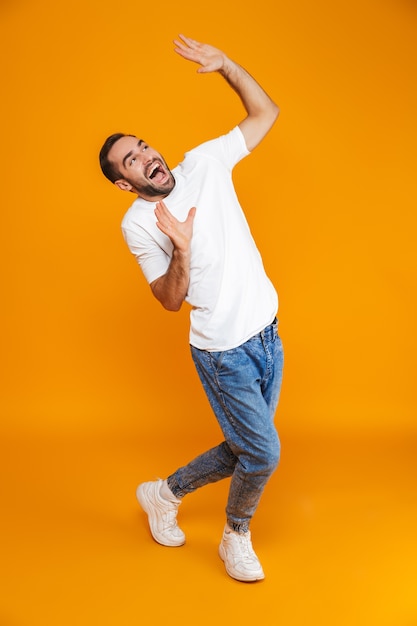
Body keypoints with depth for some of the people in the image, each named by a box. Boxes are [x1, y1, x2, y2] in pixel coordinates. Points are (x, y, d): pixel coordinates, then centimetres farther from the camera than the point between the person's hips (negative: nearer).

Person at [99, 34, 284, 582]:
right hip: (224, 353, -5)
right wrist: (181, 250, -26)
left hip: (268, 335, 6)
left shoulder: (204, 164, 2)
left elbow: (265, 112, 6)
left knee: (247, 448, 16)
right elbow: (170, 300, -9)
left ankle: (166, 493, 38)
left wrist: (226, 65, -7)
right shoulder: (138, 225, -10)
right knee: (264, 453, -2)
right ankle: (236, 537, 29)